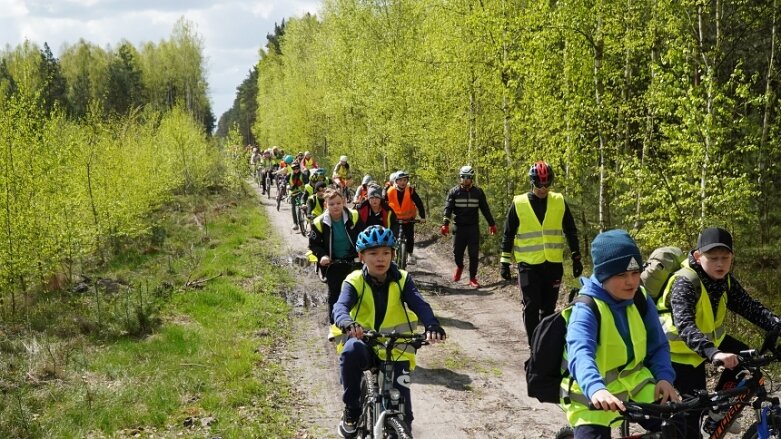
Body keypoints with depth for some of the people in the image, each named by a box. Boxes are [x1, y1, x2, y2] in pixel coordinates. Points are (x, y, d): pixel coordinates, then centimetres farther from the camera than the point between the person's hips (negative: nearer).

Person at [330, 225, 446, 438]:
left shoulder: (401, 280, -4)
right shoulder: (355, 282, -9)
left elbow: (419, 304, -21)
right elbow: (341, 306, -27)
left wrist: (432, 325, -43)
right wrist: (347, 323, -53)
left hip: (395, 350, 1)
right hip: (364, 345, -1)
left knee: (401, 411, -6)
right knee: (352, 351, -36)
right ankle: (352, 410, -19)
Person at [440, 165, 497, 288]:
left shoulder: (478, 192, 4)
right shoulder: (454, 192, -1)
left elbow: (485, 209, 10)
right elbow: (448, 208, -8)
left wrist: (492, 224, 12)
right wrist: (445, 224, -20)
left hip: (473, 227, 1)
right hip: (459, 227, -1)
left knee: (474, 254, -1)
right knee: (457, 252, 3)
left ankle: (473, 278, 8)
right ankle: (459, 267, 35)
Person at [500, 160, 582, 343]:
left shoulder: (559, 202, 3)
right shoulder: (519, 204, -3)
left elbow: (571, 231, 11)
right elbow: (508, 235, 4)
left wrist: (576, 258, 10)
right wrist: (505, 262, 3)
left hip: (553, 264, 2)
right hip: (528, 265, -2)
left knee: (548, 308, 9)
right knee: (531, 306, -8)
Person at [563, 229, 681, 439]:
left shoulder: (641, 300, -5)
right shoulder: (586, 309, -23)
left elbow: (658, 345, 3)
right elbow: (580, 354, -41)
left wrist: (664, 377, -17)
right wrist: (596, 390, -60)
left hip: (633, 383, 5)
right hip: (592, 397, -5)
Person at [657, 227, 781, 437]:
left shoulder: (724, 280, -8)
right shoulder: (685, 282, -31)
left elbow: (749, 307, -12)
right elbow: (684, 325, -44)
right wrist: (714, 354, -58)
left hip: (709, 339, 7)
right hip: (680, 349, -7)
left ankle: (718, 413, 8)